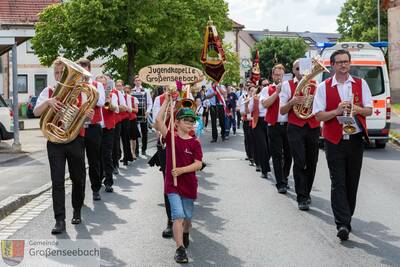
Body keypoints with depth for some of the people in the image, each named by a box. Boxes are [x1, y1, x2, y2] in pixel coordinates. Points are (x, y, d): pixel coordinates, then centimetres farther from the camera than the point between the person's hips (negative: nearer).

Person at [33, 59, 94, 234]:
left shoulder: (80, 92, 5)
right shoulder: (49, 92, 6)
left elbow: (87, 114, 6)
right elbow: (36, 112, -2)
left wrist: (88, 115, -18)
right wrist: (48, 102, -21)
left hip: (76, 140, 1)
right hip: (55, 141, 0)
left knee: (78, 178, 11)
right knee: (57, 181, -5)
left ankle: (77, 212, 30)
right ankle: (60, 220, -5)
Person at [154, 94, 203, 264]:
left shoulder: (195, 143, -1)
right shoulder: (171, 137, -3)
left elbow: (198, 164, -9)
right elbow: (158, 120, -16)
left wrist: (181, 170, -22)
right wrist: (166, 101, -14)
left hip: (189, 184, 2)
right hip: (173, 183, -2)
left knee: (187, 217, 15)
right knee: (178, 215, -15)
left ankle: (185, 234, 46)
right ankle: (180, 249, -13)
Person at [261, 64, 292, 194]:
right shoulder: (268, 89, 5)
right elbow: (265, 104, -12)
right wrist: (277, 92, -15)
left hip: (288, 125, 3)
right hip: (274, 126, -2)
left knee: (288, 154, 10)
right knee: (277, 155, -3)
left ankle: (284, 178, 29)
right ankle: (280, 184, -1)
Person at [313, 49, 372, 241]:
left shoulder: (360, 84, 7)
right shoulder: (324, 87, 0)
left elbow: (369, 110, 7)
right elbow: (318, 115, -4)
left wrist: (357, 109, -15)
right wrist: (337, 111, -19)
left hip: (356, 139, 3)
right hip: (334, 140, -3)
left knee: (352, 181, 10)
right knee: (338, 183, -7)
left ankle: (346, 218, 25)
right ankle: (343, 224, -11)